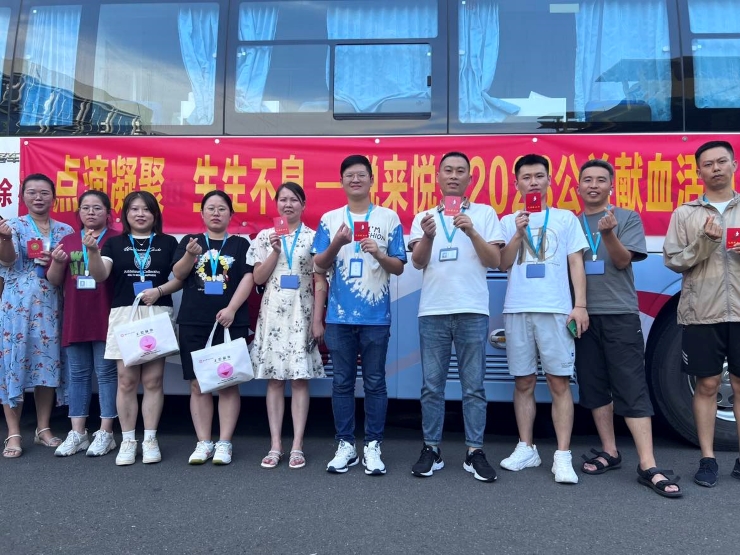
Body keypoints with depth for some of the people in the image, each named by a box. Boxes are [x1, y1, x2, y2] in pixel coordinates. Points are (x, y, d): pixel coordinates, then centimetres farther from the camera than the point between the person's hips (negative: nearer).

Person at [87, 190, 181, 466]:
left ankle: (150, 439, 11)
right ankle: (128, 440, 11)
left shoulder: (168, 242, 10)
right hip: (124, 314, 1)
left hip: (158, 313, 0)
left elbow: (181, 278, 5)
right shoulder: (115, 243, 11)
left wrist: (159, 291, -12)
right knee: (126, 380, 1)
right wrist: (93, 251, -21)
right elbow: (100, 275, -3)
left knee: (153, 380, 1)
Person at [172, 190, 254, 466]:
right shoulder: (189, 240, 12)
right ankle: (203, 443, 12)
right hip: (193, 323, 2)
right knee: (199, 385, 4)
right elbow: (178, 275, 0)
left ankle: (224, 443, 7)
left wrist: (231, 309, -14)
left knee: (228, 384, 0)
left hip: (230, 322, -1)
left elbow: (248, 278, -2)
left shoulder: (240, 244, 7)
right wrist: (190, 254, -19)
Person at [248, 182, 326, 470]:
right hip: (273, 314, 2)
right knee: (274, 379, 3)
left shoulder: (314, 237, 3)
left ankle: (297, 446, 5)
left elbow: (320, 283, 1)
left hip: (302, 314, -1)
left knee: (300, 378, 0)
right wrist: (275, 250, -8)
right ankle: (275, 445, 10)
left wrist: (318, 320, -5)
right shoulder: (265, 236, 7)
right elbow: (258, 278, 3)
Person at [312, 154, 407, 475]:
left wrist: (379, 254, -17)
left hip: (376, 316, -1)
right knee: (342, 382, 7)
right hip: (339, 316, 1)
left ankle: (373, 446, 13)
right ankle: (345, 445, 16)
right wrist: (336, 243, -13)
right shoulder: (330, 219, 7)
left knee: (374, 382, 4)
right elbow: (319, 265, 4)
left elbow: (399, 268, 3)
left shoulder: (389, 218, 4)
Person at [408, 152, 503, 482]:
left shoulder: (485, 214, 8)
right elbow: (418, 262, 1)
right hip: (432, 312, 2)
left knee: (473, 386, 2)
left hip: (472, 311, -1)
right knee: (432, 386, 5)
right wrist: (427, 237, -19)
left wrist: (472, 232, -14)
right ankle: (431, 450, 13)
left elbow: (494, 262, 1)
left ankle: (475, 452, 9)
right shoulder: (424, 217, 12)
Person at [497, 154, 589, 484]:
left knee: (559, 382, -4)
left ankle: (563, 456, -1)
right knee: (523, 382, 7)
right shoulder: (509, 222, 14)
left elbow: (576, 263, 6)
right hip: (517, 310, 2)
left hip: (556, 309, -2)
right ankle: (526, 449, 17)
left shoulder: (566, 218, 11)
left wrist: (581, 305, -3)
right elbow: (503, 264, 6)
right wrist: (518, 232, -7)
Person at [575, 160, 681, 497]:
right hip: (584, 314, 4)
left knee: (632, 388, -6)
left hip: (620, 313, -3)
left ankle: (648, 466, -6)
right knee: (595, 387, 8)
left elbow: (623, 261, -7)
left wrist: (609, 233, -25)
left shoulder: (627, 219, 3)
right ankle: (609, 452, 20)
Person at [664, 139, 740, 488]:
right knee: (707, 385, 5)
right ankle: (708, 459, 13)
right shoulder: (685, 214, 6)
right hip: (702, 313, -1)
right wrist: (704, 242, -14)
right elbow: (672, 260, 0)